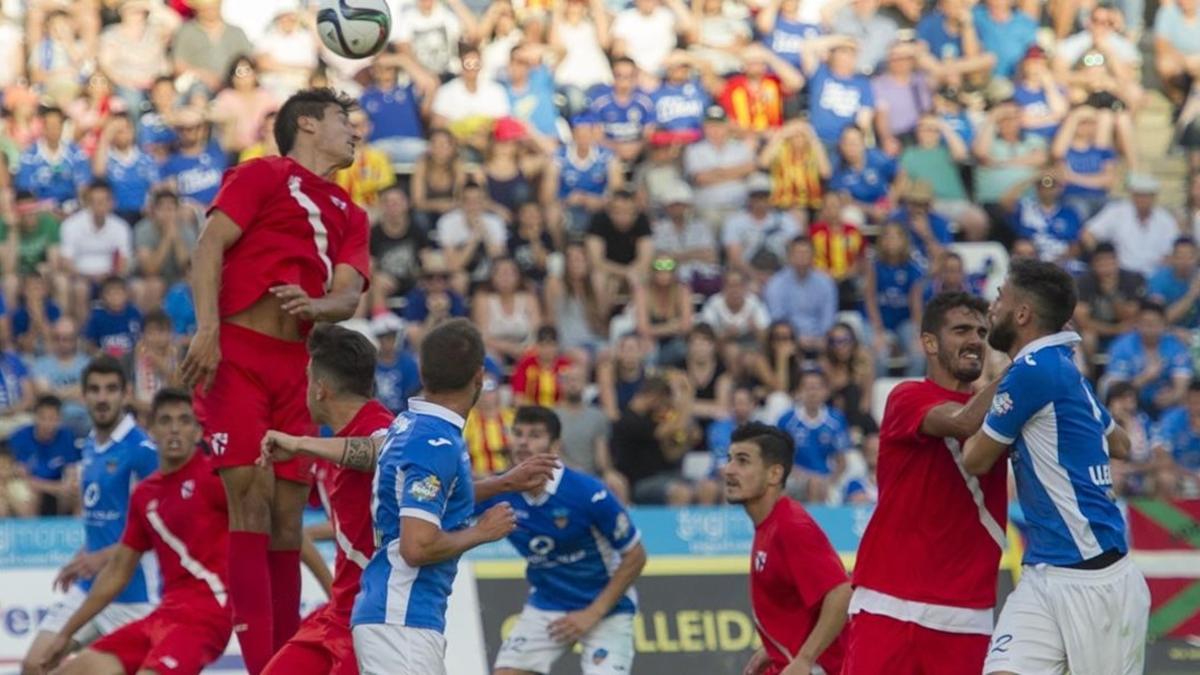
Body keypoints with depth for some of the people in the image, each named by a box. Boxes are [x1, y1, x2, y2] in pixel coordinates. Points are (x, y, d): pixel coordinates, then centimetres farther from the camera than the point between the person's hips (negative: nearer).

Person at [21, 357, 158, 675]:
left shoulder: (141, 449, -14)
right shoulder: (89, 447, 12)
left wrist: (103, 558, -21)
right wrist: (81, 560, 13)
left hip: (132, 592, -8)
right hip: (88, 588, 8)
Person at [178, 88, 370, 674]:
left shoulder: (349, 215, 21)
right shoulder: (262, 175, 3)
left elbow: (348, 295, 9)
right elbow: (211, 244, -7)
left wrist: (315, 305, -15)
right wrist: (207, 330, -20)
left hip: (292, 365, 6)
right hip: (235, 355, -6)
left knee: (287, 514, 5)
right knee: (251, 501, -14)